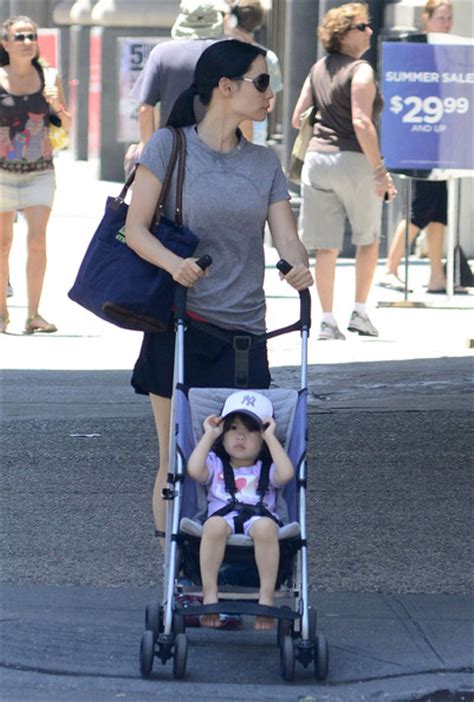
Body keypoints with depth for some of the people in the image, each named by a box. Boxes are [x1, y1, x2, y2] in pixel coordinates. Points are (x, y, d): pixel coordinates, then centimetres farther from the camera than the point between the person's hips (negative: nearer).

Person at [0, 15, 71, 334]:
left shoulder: (47, 78, 3)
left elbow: (67, 127, 9)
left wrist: (57, 106, -10)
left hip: (40, 170, 1)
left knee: (38, 240, -10)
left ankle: (34, 314, -7)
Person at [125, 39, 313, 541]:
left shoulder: (265, 164, 9)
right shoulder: (169, 146, -2)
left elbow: (287, 239, 2)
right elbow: (135, 228, -6)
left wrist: (300, 268, -21)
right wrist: (173, 263, -26)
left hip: (243, 331, 3)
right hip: (178, 327, -3)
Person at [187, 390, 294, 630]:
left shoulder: (266, 470, 24)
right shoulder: (215, 465, 24)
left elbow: (286, 473, -1)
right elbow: (194, 470, 0)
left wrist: (270, 437, 7)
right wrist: (209, 435, 10)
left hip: (260, 516, 0)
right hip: (223, 514, 0)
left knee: (265, 527, -38)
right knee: (215, 525, -38)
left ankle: (266, 597, -34)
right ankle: (209, 594, -32)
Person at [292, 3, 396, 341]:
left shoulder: (318, 69, 11)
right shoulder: (361, 71, -10)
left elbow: (297, 119, 12)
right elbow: (361, 123, -20)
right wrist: (380, 170, -18)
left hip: (317, 158, 5)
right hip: (354, 161, -5)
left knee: (326, 246, 7)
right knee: (368, 239, 14)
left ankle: (327, 320, 6)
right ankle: (360, 313, 14)